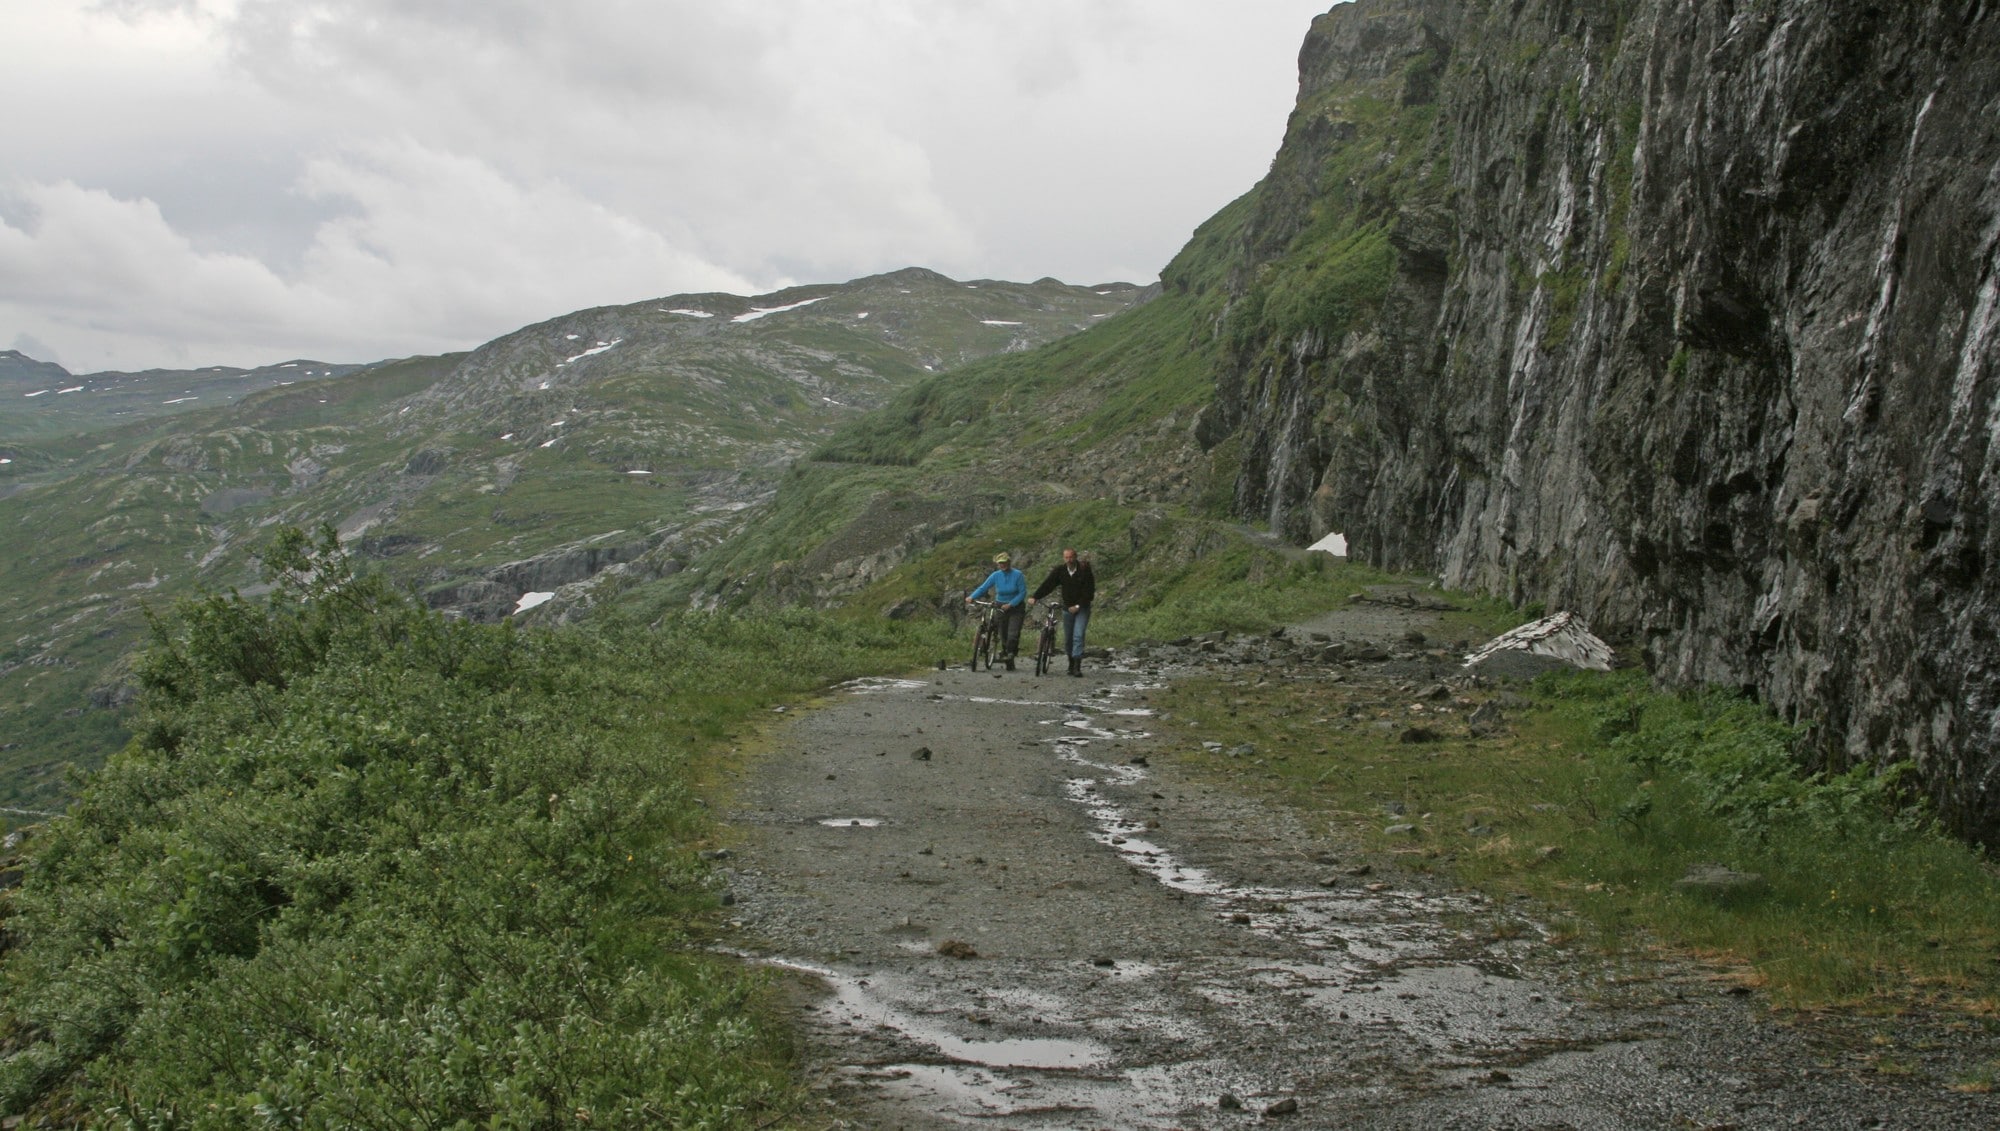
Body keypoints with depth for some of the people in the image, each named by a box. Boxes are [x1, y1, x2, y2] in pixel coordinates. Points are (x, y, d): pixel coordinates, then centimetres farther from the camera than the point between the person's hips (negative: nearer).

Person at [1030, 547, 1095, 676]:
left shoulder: (1084, 570, -12)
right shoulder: (1060, 570, -3)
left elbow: (1089, 591, -12)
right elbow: (1048, 584, -10)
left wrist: (1078, 606, -18)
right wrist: (1035, 597, -22)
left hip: (1082, 608, -4)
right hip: (1067, 608, 4)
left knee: (1078, 636, -15)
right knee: (1068, 638, 9)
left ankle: (1077, 667, -18)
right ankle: (1071, 664, 25)